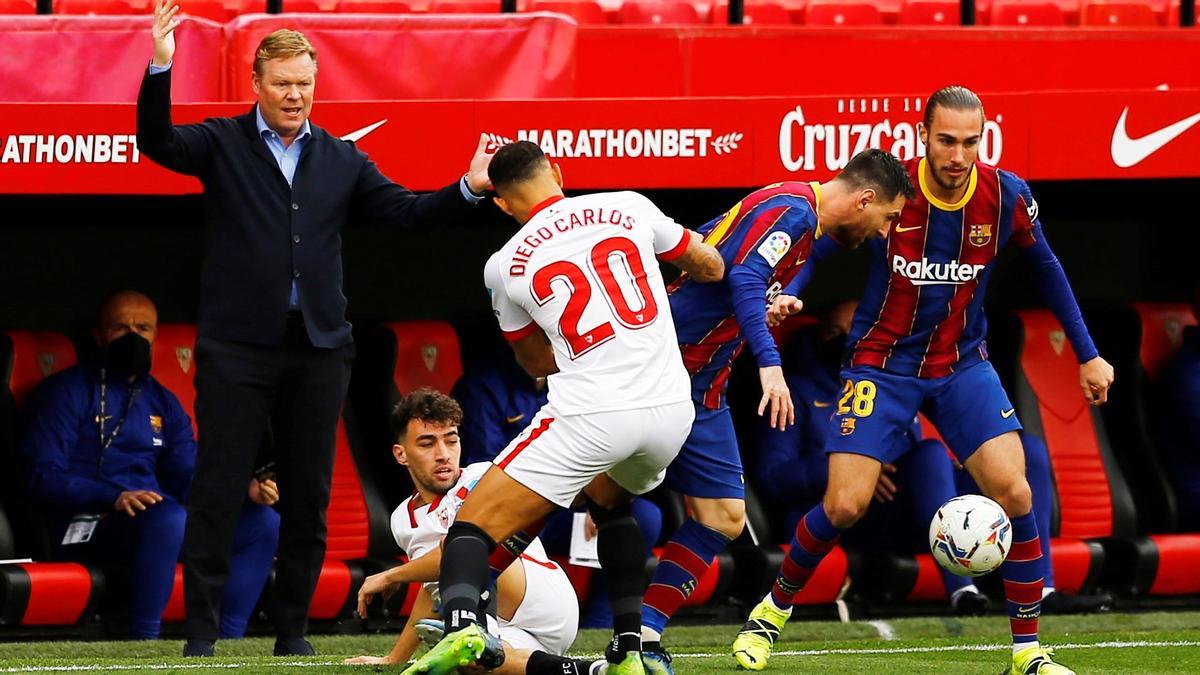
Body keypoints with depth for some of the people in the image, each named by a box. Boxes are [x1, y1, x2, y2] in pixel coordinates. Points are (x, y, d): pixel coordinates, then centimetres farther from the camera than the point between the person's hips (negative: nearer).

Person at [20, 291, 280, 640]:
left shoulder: (162, 402, 23)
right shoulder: (69, 391, 3)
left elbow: (190, 477, 16)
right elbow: (43, 476, -8)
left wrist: (247, 489, -6)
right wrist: (113, 498, -23)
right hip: (88, 526, -7)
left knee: (265, 522, -8)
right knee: (168, 517, -38)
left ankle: (227, 640, -19)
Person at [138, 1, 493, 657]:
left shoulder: (342, 160, 14)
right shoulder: (221, 144, 4)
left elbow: (402, 209, 11)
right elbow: (157, 142, -11)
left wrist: (466, 189, -4)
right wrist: (160, 68, -26)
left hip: (317, 348, 3)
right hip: (237, 347, -3)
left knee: (308, 496, 5)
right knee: (216, 490, -4)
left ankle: (292, 629, 14)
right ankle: (200, 630, 0)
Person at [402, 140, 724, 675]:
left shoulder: (505, 265, 6)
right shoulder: (630, 208, 9)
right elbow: (711, 268, 25)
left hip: (590, 412, -4)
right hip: (671, 408, 4)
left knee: (475, 526, 0)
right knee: (609, 501, 35)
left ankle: (460, 626, -30)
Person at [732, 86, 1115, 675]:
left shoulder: (1007, 196, -10)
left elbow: (1046, 269, 8)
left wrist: (1088, 354, 12)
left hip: (963, 365, 2)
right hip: (881, 364, -2)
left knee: (1014, 493, -14)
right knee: (844, 506, -11)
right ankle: (774, 608, 17)